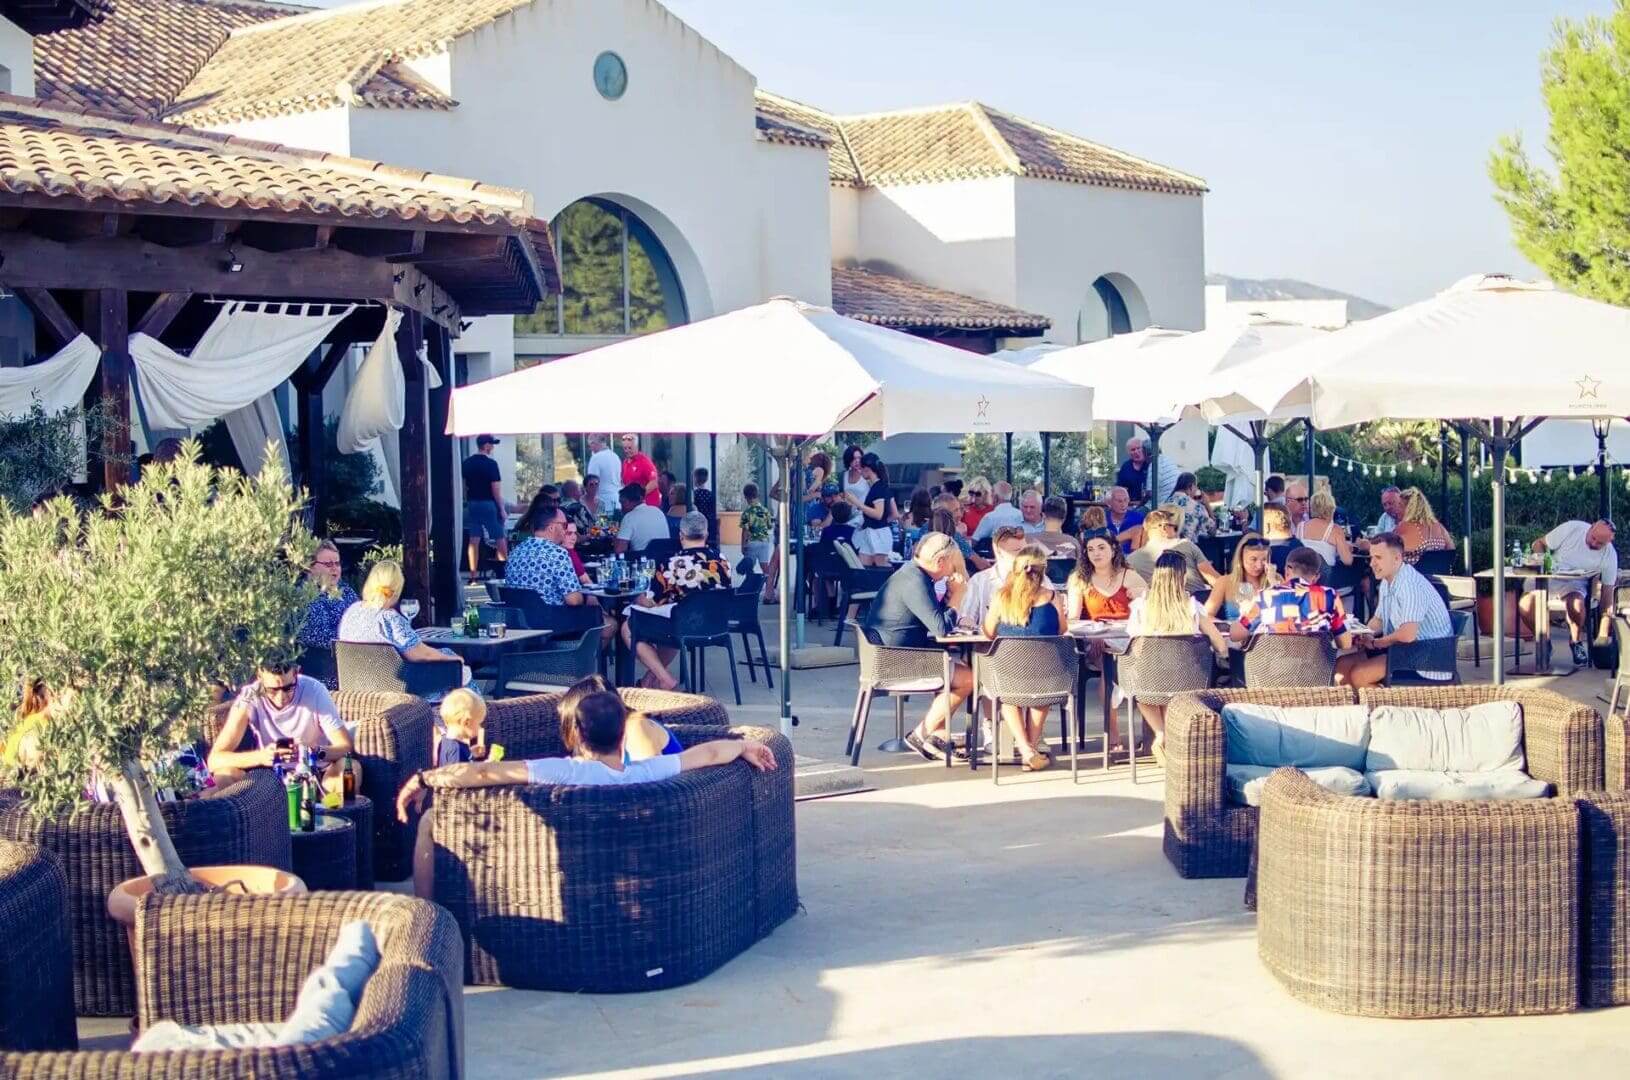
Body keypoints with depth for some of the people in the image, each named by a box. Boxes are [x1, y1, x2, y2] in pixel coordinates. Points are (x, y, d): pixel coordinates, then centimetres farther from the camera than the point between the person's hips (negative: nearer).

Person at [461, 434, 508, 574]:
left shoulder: (467, 463, 6)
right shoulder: (490, 464, -12)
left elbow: (463, 485, 11)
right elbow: (496, 489, -13)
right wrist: (502, 509, -9)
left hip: (472, 504, 5)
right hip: (488, 504, -5)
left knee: (473, 540, 4)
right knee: (500, 539, 4)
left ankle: (473, 575, 2)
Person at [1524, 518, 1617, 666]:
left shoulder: (1610, 556, -10)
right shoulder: (1571, 529, -15)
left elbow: (1607, 590, -5)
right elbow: (1539, 543, -4)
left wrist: (1603, 632, -9)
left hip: (1575, 583, 0)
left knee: (1576, 603, -37)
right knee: (1525, 604, -28)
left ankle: (1576, 642, -5)